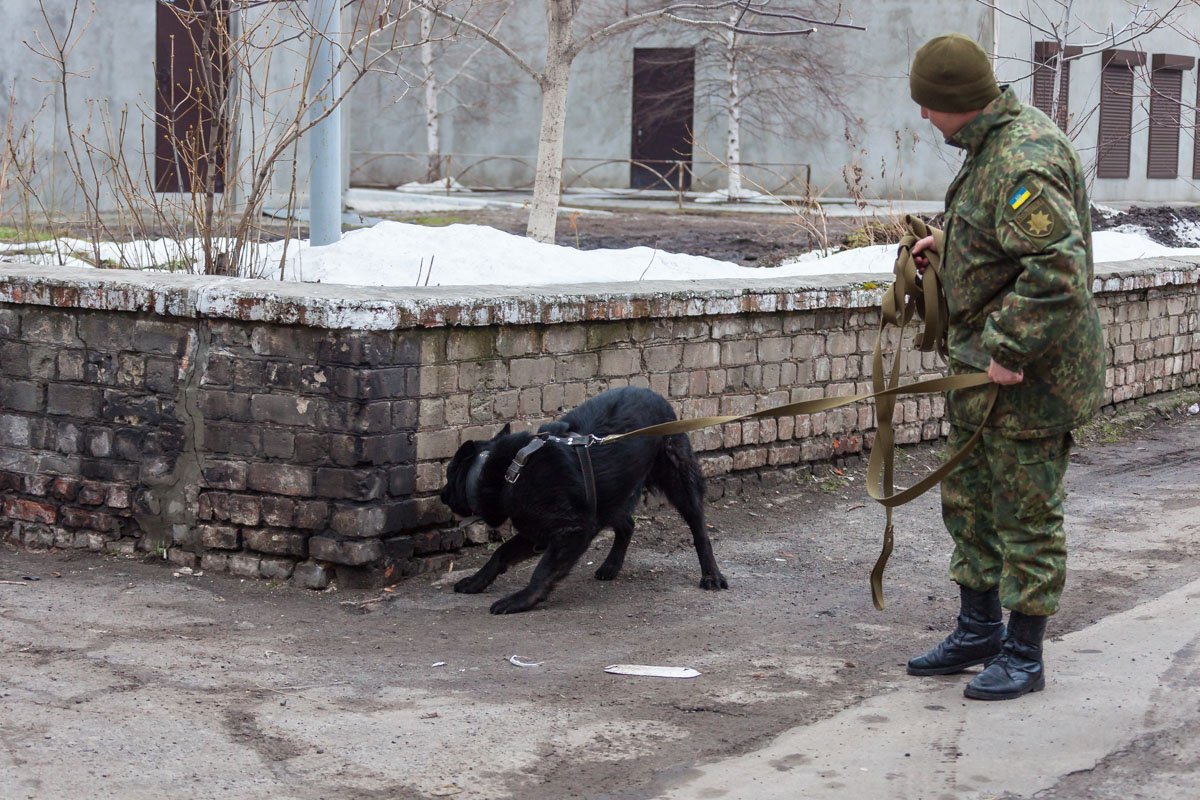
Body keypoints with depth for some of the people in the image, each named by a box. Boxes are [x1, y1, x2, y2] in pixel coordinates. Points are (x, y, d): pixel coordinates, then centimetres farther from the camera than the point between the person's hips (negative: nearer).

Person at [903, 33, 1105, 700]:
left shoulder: (1023, 163, -26)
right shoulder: (998, 140, 8)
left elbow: (1056, 269, -34)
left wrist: (1009, 352, -28)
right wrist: (949, 243, 18)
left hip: (1027, 372, -11)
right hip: (985, 366, 11)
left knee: (1026, 516, 1)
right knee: (970, 501, 19)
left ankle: (1024, 656, 13)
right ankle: (979, 631, 33)